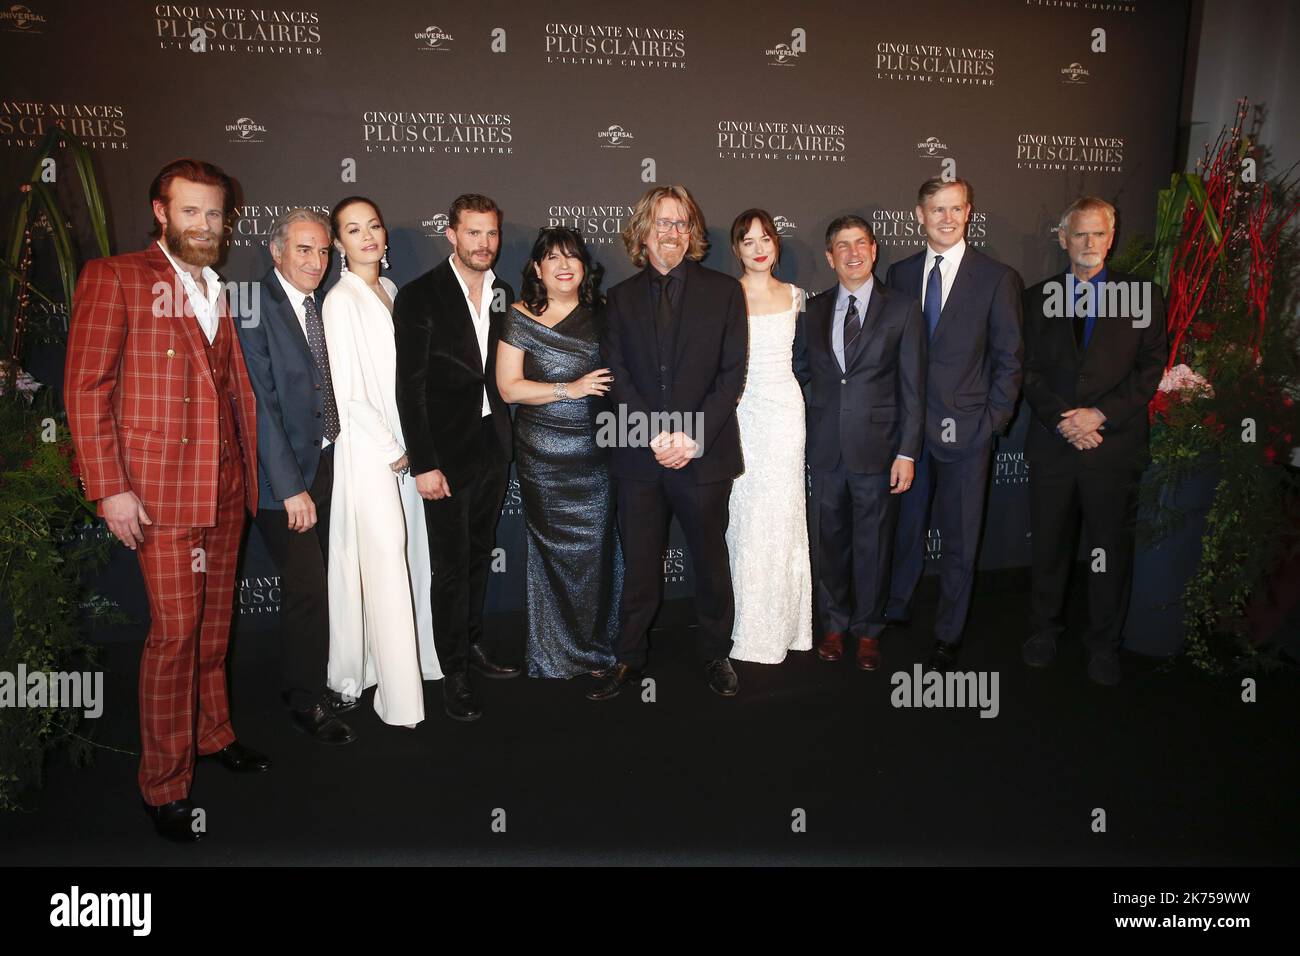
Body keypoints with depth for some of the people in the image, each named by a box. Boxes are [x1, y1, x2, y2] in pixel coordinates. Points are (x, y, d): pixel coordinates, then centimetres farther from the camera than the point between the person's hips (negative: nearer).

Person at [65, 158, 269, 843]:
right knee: (174, 630, -3)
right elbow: (86, 387, -8)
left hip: (225, 484, 6)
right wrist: (109, 489, -14)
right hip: (162, 485, -6)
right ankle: (164, 784, 11)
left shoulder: (218, 290, 14)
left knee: (215, 621, 15)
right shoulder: (114, 278, -4)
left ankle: (212, 735, 32)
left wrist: (247, 467, 8)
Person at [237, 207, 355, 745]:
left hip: (327, 463, 7)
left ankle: (310, 683, 34)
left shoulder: (322, 306, 9)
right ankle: (306, 703, 18)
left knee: (314, 583, 17)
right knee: (307, 588, -1)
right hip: (284, 474, -7)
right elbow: (260, 405, -17)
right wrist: (291, 487, -18)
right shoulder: (256, 307, -14)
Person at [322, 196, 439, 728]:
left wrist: (410, 444, 10)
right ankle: (399, 692, 2)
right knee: (386, 561, -6)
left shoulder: (390, 290, 11)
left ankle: (413, 656, 25)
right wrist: (392, 450, -9)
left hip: (402, 443, 7)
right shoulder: (341, 300, -11)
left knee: (410, 553, 11)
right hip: (367, 446, -7)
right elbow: (348, 392, -13)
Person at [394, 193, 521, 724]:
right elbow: (410, 387, -11)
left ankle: (473, 646, 32)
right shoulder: (420, 297, -9)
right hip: (447, 451, -5)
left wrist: (509, 439, 6)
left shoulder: (504, 294, 8)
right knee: (451, 565, 2)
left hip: (495, 446, 5)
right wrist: (423, 464, -16)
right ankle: (454, 673, 15)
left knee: (479, 555, 16)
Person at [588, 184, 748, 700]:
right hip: (640, 456, 1)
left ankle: (716, 655, 28)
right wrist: (654, 436, -12)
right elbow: (618, 376, 2)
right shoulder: (622, 297, 9)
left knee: (711, 559, 11)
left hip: (705, 454, -1)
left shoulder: (724, 291, 3)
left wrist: (692, 437, -13)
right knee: (639, 563, 9)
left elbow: (732, 373, -3)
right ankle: (628, 660, 23)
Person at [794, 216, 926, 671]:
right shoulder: (814, 310, 7)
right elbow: (799, 370, 11)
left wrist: (908, 452, -8)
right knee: (830, 539, 13)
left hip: (877, 446, -2)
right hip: (826, 446, 3)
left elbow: (912, 387, -3)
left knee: (872, 543, 8)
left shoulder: (901, 310, -1)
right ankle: (834, 625, 30)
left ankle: (867, 630, 26)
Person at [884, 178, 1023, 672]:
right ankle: (895, 609, 34)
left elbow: (1009, 359, -1)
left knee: (959, 538, 7)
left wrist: (993, 421, -8)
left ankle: (948, 636, 21)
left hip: (965, 428, -2)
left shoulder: (997, 278, -3)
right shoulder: (900, 274, 7)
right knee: (905, 525, 15)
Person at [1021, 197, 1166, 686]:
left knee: (1112, 548, 5)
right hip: (1053, 443, 1)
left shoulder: (1142, 295, 6)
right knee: (1049, 544, 10)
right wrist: (1061, 420, -10)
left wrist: (1100, 414, -13)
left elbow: (1152, 366, -1)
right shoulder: (1037, 298, 10)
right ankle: (1045, 630, 26)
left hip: (1115, 444, -1)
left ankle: (1104, 645, 20)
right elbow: (1028, 370, 4)